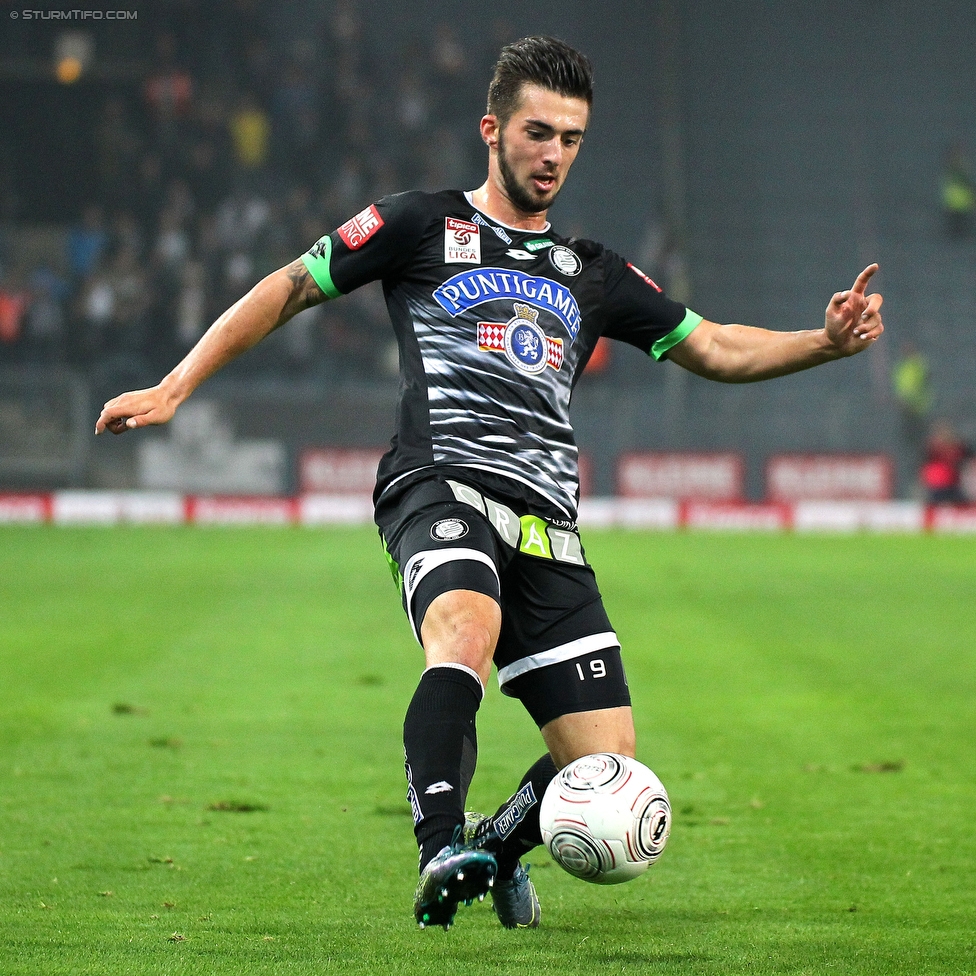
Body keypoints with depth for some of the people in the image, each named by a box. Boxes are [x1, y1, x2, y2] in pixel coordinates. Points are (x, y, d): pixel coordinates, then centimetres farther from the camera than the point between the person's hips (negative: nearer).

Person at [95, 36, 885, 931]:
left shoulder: (592, 274, 25)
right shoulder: (424, 226, 13)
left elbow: (714, 349, 24)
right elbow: (288, 290, 14)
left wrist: (825, 342, 7)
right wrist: (175, 388, 6)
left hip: (548, 523, 5)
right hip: (442, 486, -5)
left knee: (607, 766, -4)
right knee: (466, 635, -39)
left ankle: (499, 846, 26)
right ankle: (442, 855, -47)